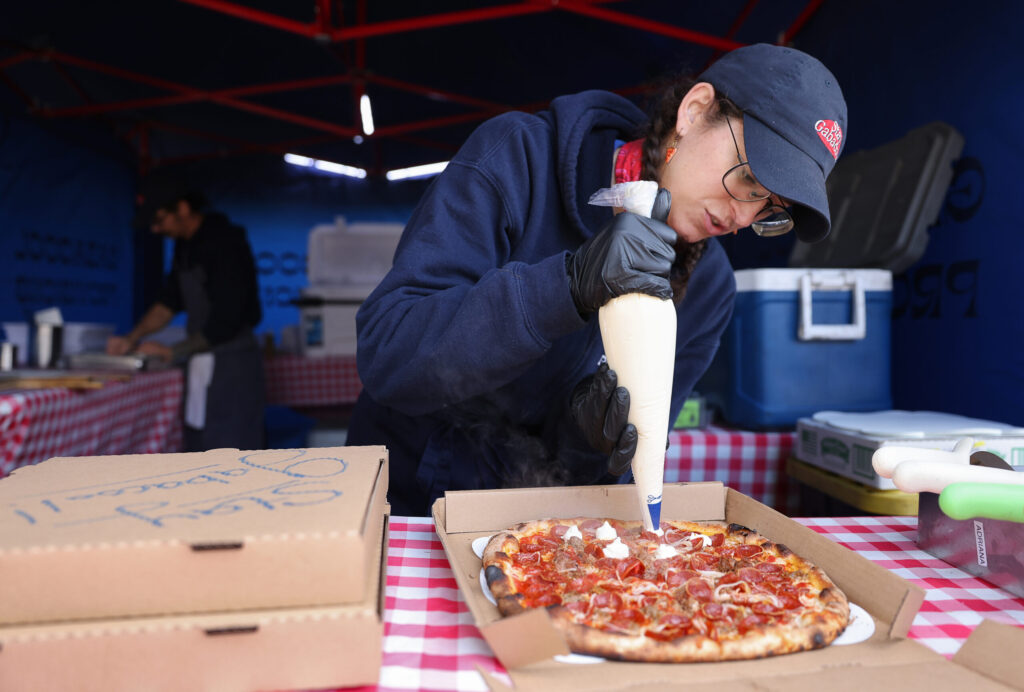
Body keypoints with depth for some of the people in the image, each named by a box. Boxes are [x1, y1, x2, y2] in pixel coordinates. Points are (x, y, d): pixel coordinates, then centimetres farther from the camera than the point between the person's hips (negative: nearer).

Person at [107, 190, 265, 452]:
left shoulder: (226, 243, -17)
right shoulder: (186, 245, 10)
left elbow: (226, 321, -19)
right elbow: (170, 301, 16)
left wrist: (173, 351, -10)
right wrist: (131, 339, 4)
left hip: (232, 364, -9)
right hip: (201, 363, 9)